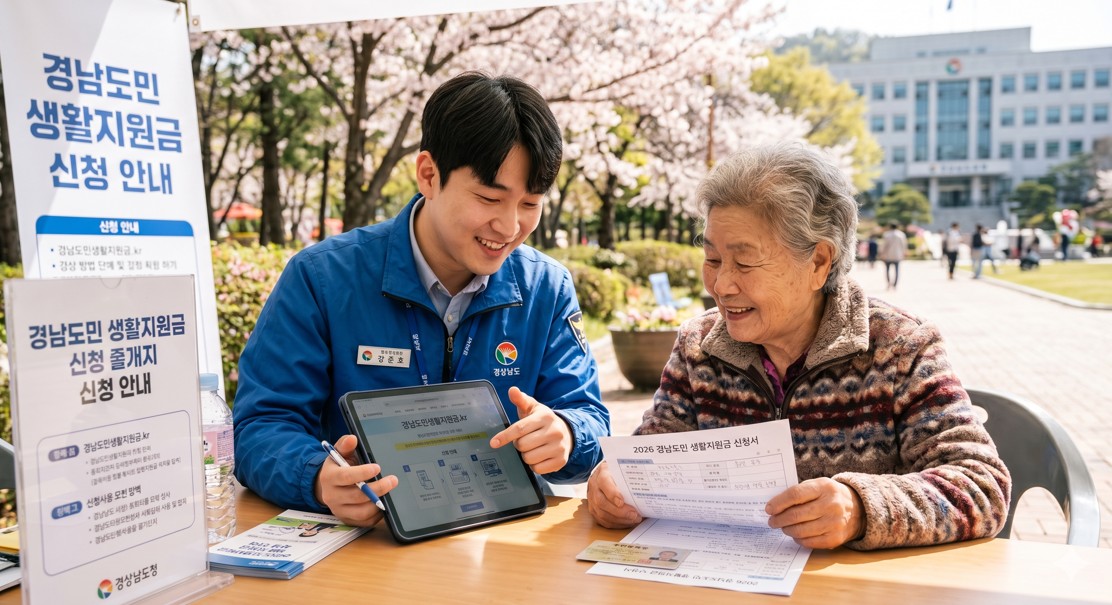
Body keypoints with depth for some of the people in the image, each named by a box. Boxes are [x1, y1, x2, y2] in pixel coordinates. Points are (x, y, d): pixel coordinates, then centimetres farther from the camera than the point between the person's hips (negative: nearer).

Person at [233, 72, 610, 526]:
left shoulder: (548, 290, 1)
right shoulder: (321, 278, -8)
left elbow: (587, 417, 3)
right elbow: (260, 426, -9)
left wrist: (563, 436, -23)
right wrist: (320, 480, -32)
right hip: (354, 544, -1)